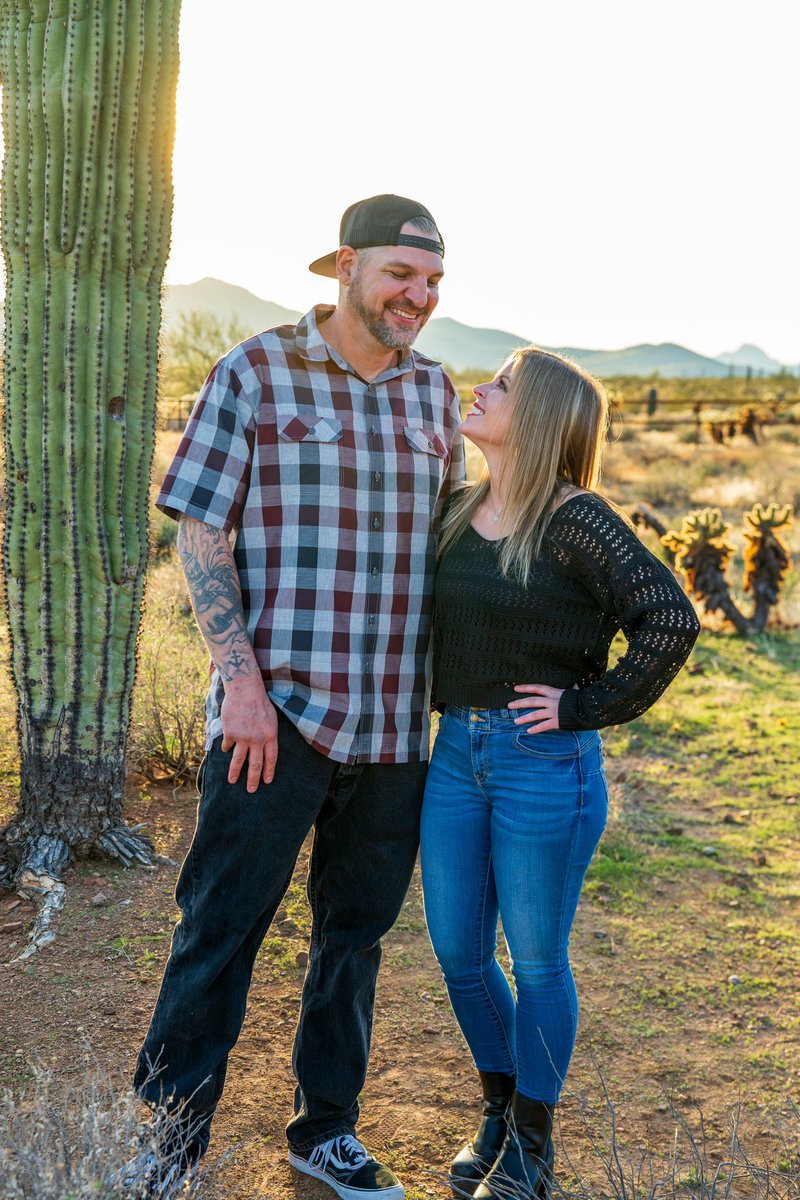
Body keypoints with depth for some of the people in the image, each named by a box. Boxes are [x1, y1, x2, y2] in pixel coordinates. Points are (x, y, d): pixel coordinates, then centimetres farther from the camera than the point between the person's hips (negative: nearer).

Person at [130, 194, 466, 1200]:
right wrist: (243, 680, -13)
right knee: (219, 931, 2)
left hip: (393, 724, 5)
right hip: (275, 714, -4)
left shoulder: (433, 391, 10)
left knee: (356, 931, 15)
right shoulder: (255, 372, -3)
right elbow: (199, 534, -6)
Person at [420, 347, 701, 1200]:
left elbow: (670, 619, -20)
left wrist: (591, 706, -15)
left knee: (536, 962, 8)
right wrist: (438, 698, 12)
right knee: (458, 955, 13)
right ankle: (497, 1111, 37)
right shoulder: (458, 511, 7)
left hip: (546, 763, -6)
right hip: (455, 754, 7)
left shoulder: (575, 521, -14)